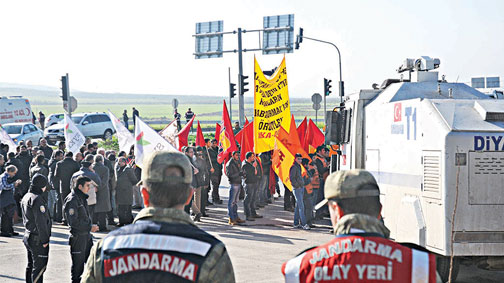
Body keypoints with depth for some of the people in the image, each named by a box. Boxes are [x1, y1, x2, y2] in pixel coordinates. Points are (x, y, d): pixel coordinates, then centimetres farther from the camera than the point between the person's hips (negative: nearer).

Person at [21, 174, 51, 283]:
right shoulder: (37, 199, -20)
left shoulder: (26, 197, 10)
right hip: (38, 240, -10)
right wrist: (44, 240, -16)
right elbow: (41, 222, -21)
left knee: (31, 265, 17)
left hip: (28, 236, 10)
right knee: (39, 267, -5)